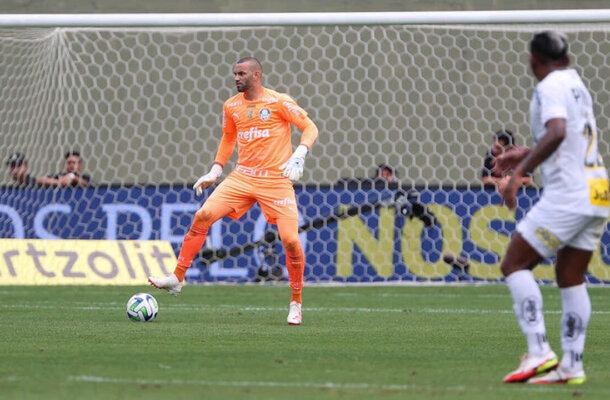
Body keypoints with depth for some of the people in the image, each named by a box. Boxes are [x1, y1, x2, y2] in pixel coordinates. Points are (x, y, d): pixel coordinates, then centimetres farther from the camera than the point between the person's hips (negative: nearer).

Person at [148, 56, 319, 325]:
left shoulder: (278, 102, -7)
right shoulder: (231, 106, 8)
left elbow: (310, 128, -4)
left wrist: (298, 156, -20)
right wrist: (215, 171, 16)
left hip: (276, 180, -4)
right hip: (242, 177, 4)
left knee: (290, 240, -12)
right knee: (202, 216, -12)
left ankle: (296, 303, 7)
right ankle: (176, 279, -5)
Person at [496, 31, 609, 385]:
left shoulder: (550, 87, -8)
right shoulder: (578, 86, 18)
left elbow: (557, 132, -27)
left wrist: (520, 173, -28)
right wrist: (526, 154, 35)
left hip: (567, 195, -8)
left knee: (515, 264, -2)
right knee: (571, 277, 12)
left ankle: (539, 352, -13)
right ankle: (572, 365, 7)